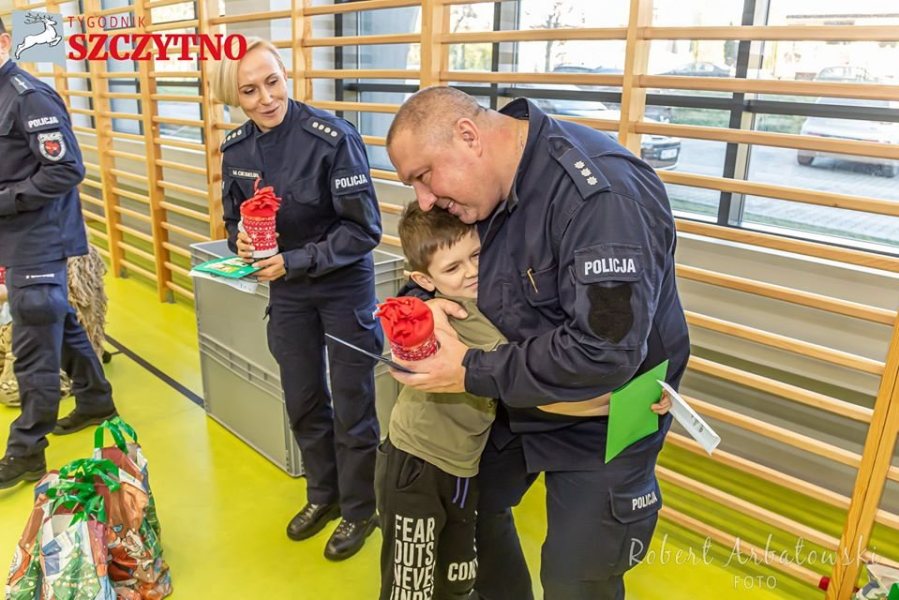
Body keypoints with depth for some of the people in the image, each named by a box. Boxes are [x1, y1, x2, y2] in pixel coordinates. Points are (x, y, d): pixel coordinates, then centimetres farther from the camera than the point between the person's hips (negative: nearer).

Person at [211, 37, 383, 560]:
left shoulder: (332, 138, -22)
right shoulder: (236, 149, -4)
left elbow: (364, 229, -21)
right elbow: (235, 220, 7)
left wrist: (296, 261, -26)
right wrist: (241, 242, -15)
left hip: (344, 286, -5)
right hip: (286, 289, 6)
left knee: (352, 407, 8)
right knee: (303, 401, 18)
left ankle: (359, 509, 31)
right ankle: (323, 494, 41)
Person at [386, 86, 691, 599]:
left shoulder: (601, 192, -31)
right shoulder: (485, 184, -5)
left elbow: (604, 352, -36)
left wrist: (473, 373, -27)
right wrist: (428, 300, -14)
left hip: (601, 419, -7)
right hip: (516, 398, 7)